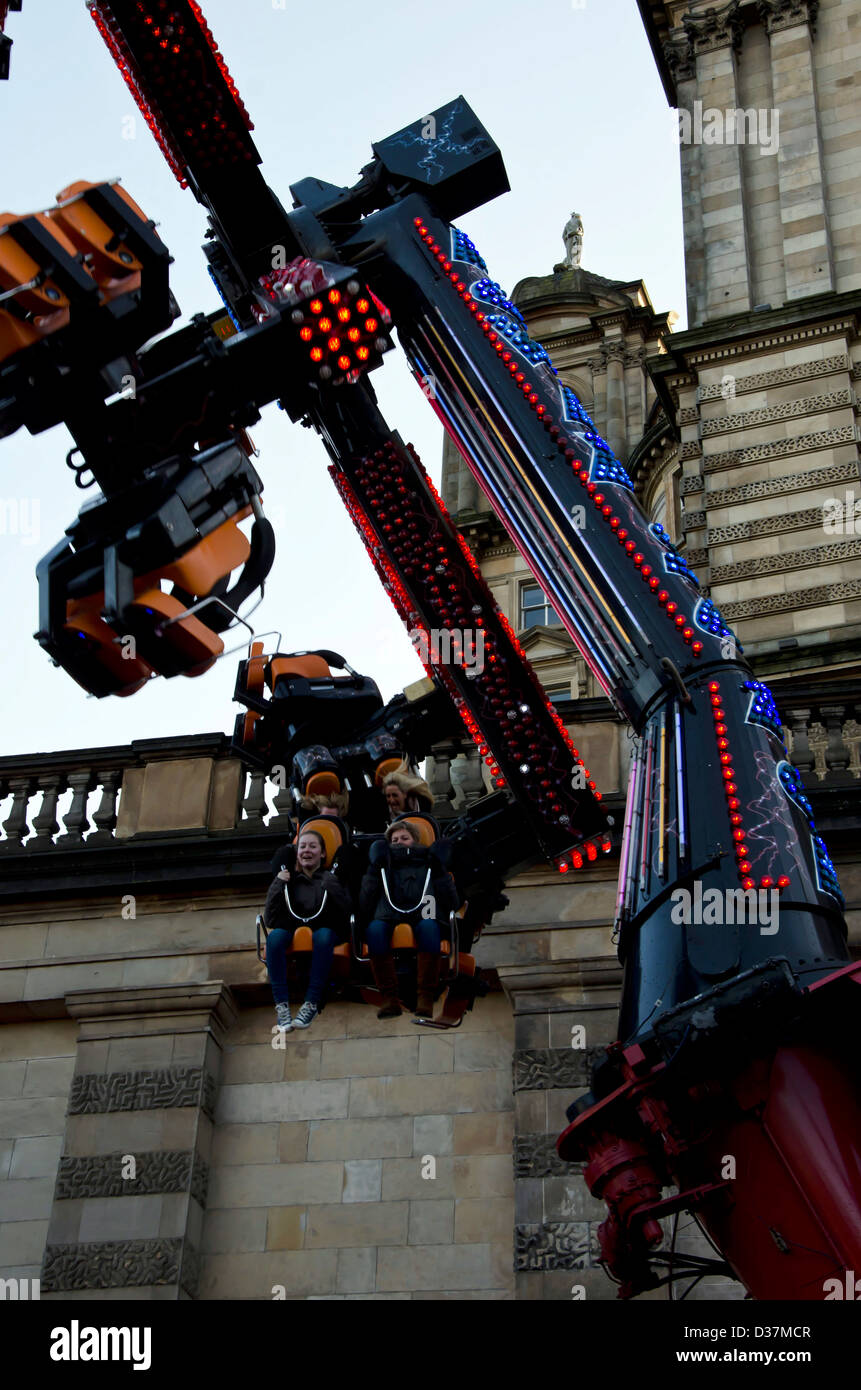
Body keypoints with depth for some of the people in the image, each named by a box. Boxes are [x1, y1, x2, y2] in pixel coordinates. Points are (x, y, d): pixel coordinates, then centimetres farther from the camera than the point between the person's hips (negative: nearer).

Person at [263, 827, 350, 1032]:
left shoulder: (330, 878, 11)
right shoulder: (289, 878, 15)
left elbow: (344, 914, -7)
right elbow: (270, 920, 2)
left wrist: (329, 885, -16)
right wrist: (278, 885, -5)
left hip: (325, 929, -2)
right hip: (292, 930, 2)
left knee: (323, 936, -38)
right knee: (274, 937, -33)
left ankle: (312, 1004, -38)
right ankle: (281, 1005, -36)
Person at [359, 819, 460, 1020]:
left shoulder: (427, 866, 30)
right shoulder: (384, 866, 32)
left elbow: (451, 903, 13)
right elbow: (364, 907, 14)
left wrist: (439, 870, 7)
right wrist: (374, 871, 7)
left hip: (422, 917, -1)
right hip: (389, 918, 1)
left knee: (428, 927, -38)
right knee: (374, 929, -36)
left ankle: (425, 997, -37)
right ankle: (389, 998, -35)